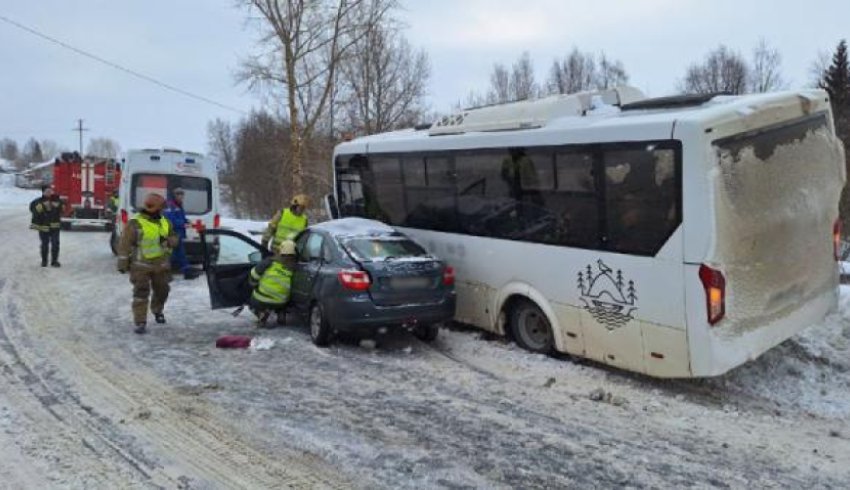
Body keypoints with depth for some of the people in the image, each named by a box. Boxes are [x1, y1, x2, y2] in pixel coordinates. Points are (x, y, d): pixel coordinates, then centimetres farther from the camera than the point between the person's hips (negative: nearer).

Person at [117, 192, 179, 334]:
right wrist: (122, 264, -10)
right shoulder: (135, 224, -11)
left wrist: (169, 241, -9)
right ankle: (140, 323, 0)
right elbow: (124, 245, -9)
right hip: (141, 266, -6)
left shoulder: (165, 222, 7)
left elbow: (174, 238, 16)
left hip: (161, 265, 6)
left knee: (162, 291, 16)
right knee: (141, 293, -4)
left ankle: (157, 311, 43)